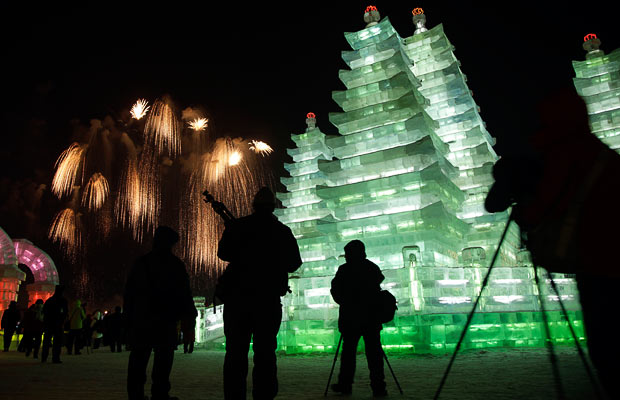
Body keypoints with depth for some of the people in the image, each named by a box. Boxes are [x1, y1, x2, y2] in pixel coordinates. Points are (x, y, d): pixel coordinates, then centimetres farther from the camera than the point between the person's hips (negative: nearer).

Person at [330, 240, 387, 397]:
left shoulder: (344, 269, -6)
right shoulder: (373, 268, 4)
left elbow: (336, 292, -1)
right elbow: (378, 288, 12)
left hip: (350, 317, -2)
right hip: (372, 317, 3)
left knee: (348, 350, 7)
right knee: (374, 351, 4)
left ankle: (345, 384, 12)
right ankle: (378, 387, 2)